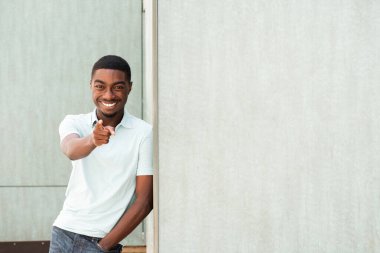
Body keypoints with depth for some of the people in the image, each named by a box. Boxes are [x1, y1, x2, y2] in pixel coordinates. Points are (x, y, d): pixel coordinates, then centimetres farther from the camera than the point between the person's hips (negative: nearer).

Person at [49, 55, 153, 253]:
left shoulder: (144, 133, -7)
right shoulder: (74, 123, 2)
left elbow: (145, 201, -7)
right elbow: (70, 150, -21)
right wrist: (92, 140, -44)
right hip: (63, 234, 4)